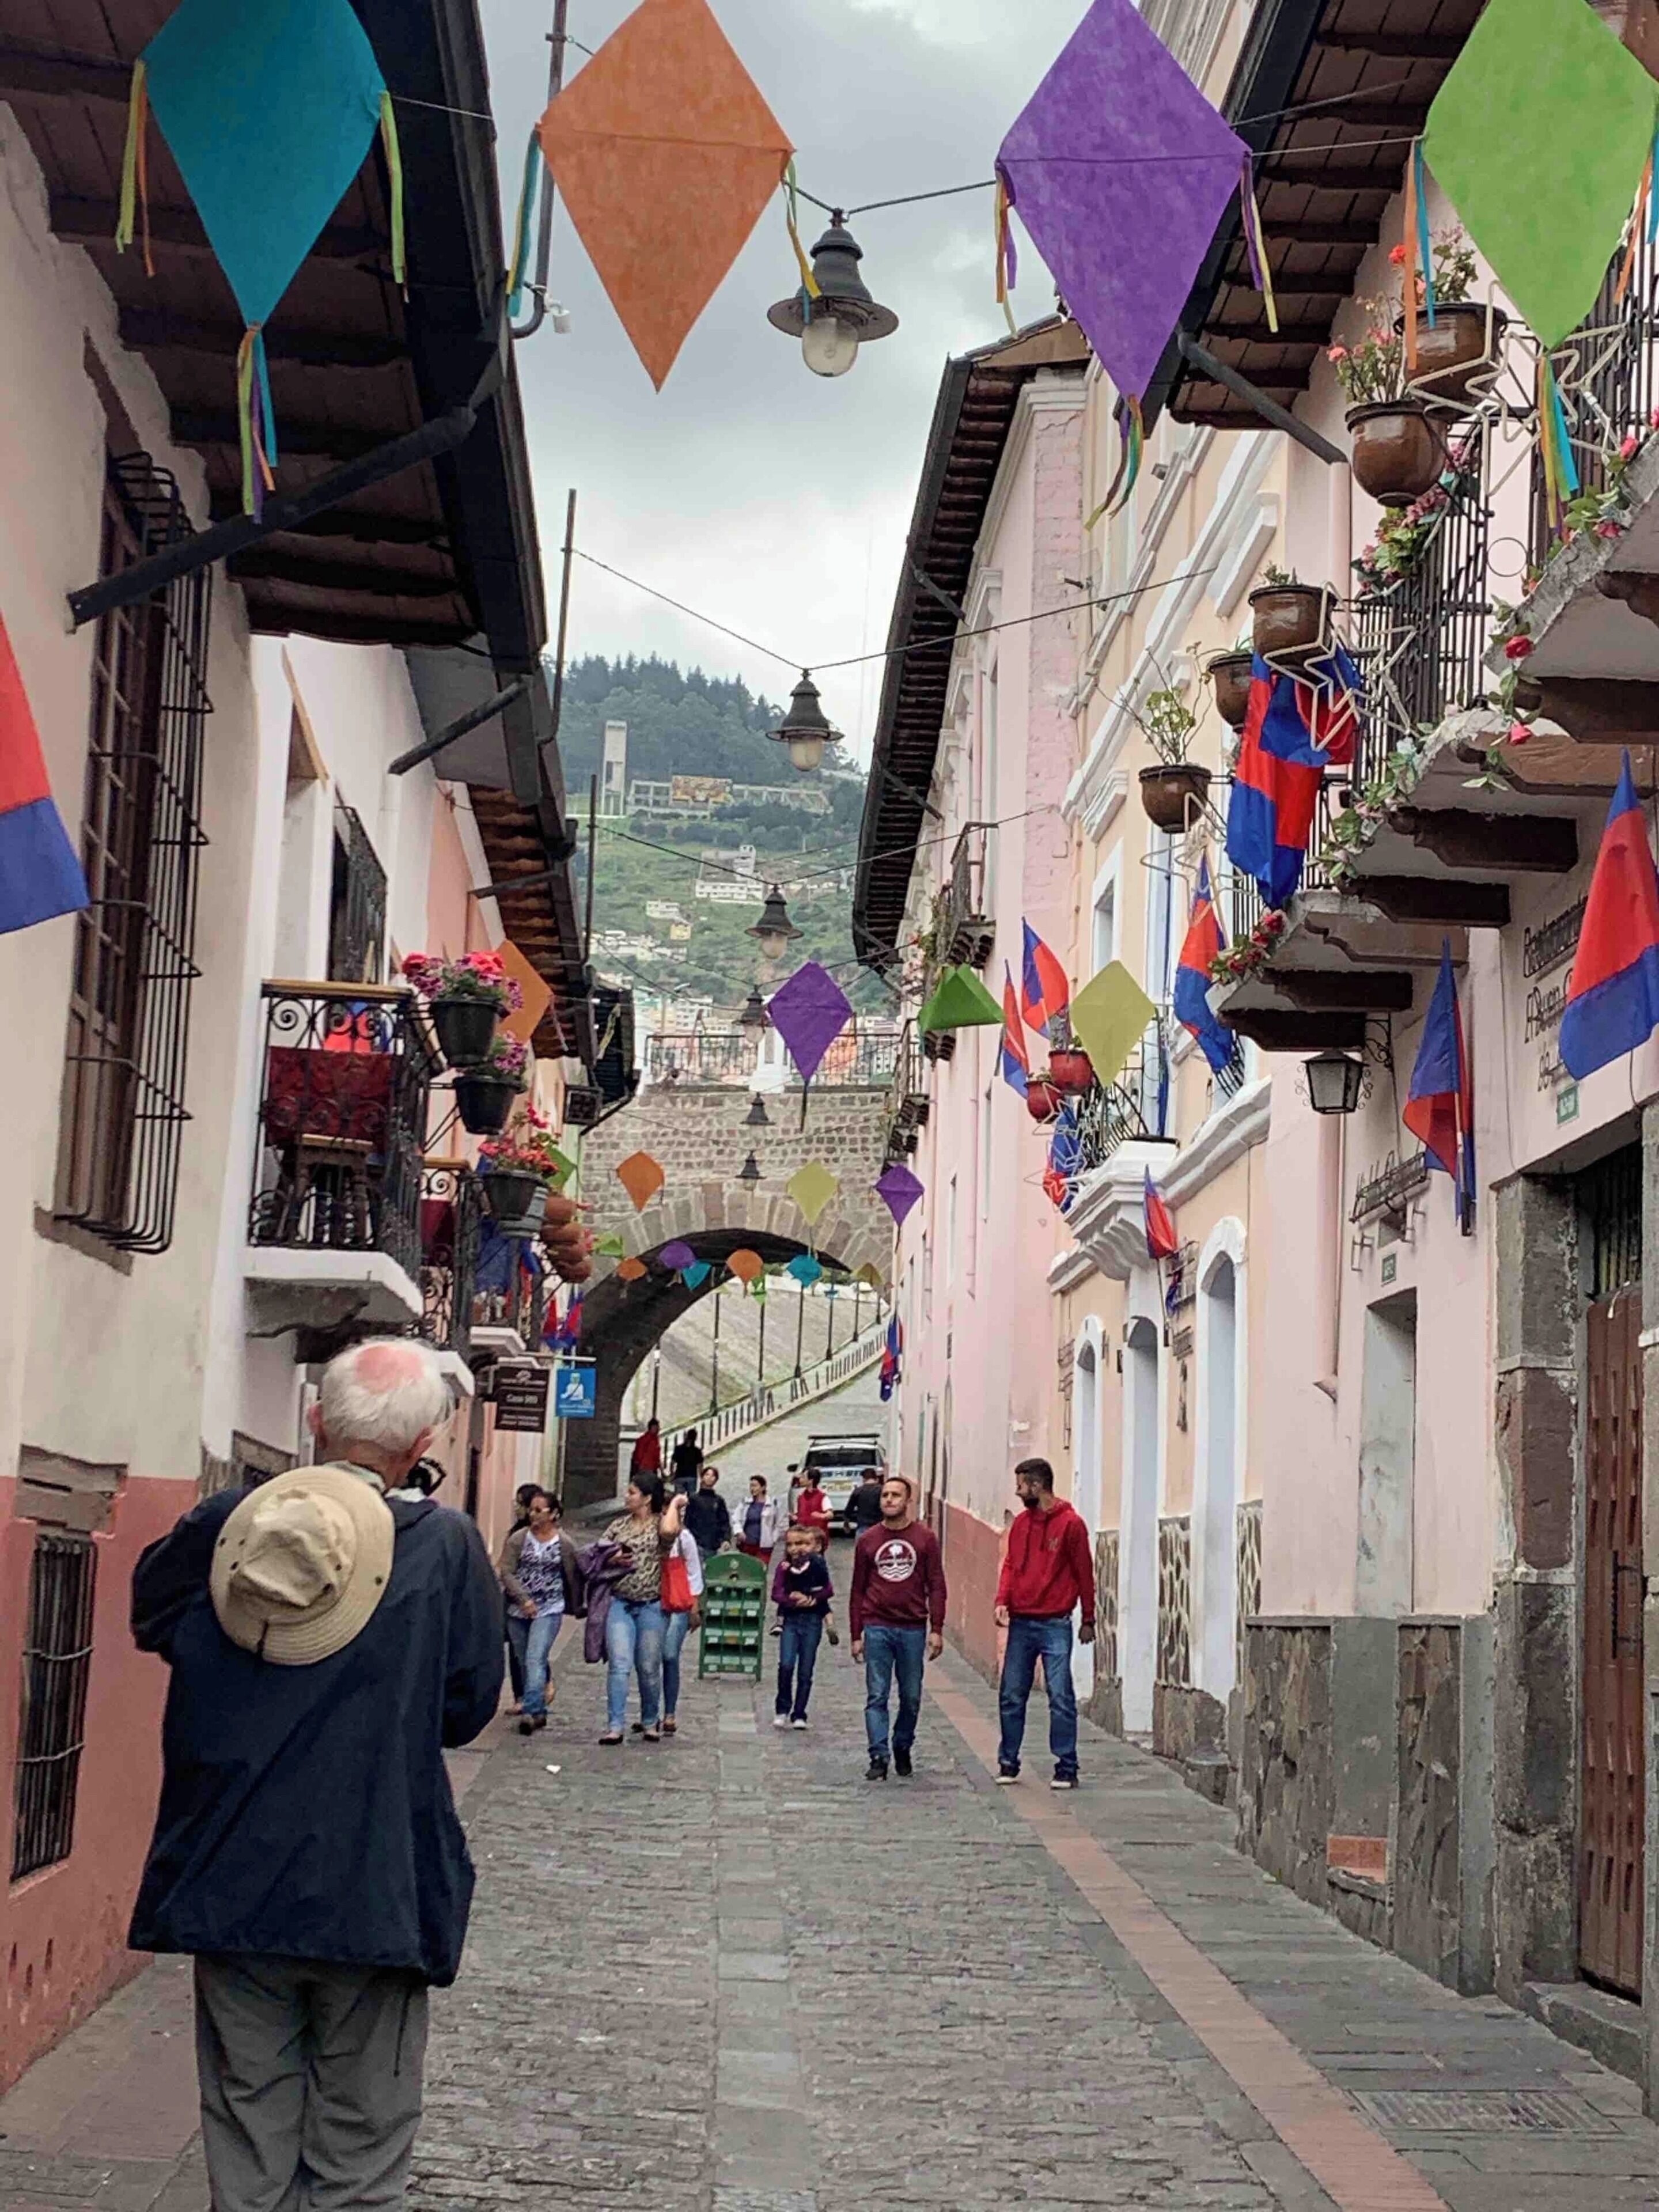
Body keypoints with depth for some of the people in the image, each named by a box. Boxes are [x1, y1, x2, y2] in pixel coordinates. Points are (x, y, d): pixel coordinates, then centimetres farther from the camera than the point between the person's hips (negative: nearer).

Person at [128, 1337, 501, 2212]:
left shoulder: (221, 1524, -4)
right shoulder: (445, 1545, -11)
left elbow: (152, 1617, 15)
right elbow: (466, 1709, -2)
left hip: (229, 1889, 2)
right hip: (373, 1897, -2)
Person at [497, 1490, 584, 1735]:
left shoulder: (564, 1544, -1)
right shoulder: (518, 1538, 0)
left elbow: (573, 1578, 8)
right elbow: (506, 1571, -6)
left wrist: (576, 1608, 13)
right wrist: (524, 1599, -16)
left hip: (549, 1611, -3)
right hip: (518, 1611, 3)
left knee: (535, 1659, -17)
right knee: (524, 1663, 9)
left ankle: (532, 1712, -23)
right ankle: (539, 1711, 23)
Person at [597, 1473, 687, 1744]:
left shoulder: (661, 1522, -1)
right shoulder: (620, 1524, 11)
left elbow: (669, 1531, -26)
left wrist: (675, 1505, -10)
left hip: (650, 1606, -2)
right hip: (620, 1603, 2)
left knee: (649, 1669, 9)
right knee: (619, 1665, -9)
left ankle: (650, 1722, 27)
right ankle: (615, 1727, -11)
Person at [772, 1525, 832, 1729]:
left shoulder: (818, 1565, 0)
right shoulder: (784, 1566, 3)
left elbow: (828, 1591, -8)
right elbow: (776, 1594, -5)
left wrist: (811, 1599, -21)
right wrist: (794, 1600, -20)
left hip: (812, 1621, 0)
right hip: (791, 1619, 0)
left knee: (805, 1671, 4)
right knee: (786, 1665, -14)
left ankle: (799, 1715, 14)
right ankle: (783, 1710, 3)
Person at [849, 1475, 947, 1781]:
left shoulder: (925, 1539, 2)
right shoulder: (868, 1541, 6)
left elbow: (936, 1586, 3)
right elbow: (858, 1591, 10)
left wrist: (937, 1630, -5)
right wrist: (856, 1636, 7)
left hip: (913, 1629, 0)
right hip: (877, 1627, 0)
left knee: (911, 1698, 8)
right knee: (877, 1696, -4)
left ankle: (903, 1750, 26)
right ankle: (878, 1758, -4)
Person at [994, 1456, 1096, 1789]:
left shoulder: (1070, 1523, -6)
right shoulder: (1021, 1523, 10)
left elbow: (1084, 1573, -2)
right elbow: (1010, 1565, 14)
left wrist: (1088, 1620, 0)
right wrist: (1003, 1601, -3)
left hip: (1055, 1624, -5)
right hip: (1021, 1623, 5)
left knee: (1061, 1698, -4)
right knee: (1011, 1697, 6)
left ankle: (1066, 1768, 2)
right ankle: (1008, 1763, 16)